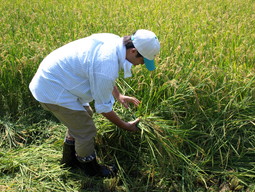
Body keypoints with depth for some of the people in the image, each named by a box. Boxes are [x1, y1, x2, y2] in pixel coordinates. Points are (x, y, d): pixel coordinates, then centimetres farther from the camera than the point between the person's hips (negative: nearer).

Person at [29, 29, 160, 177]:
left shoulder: (115, 41, -5)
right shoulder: (107, 67, -33)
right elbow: (104, 107, -18)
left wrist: (119, 96, 16)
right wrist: (125, 126, -4)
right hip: (53, 90, -10)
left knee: (83, 116, 23)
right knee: (86, 130, 0)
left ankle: (69, 158, 43)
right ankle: (91, 168, 27)